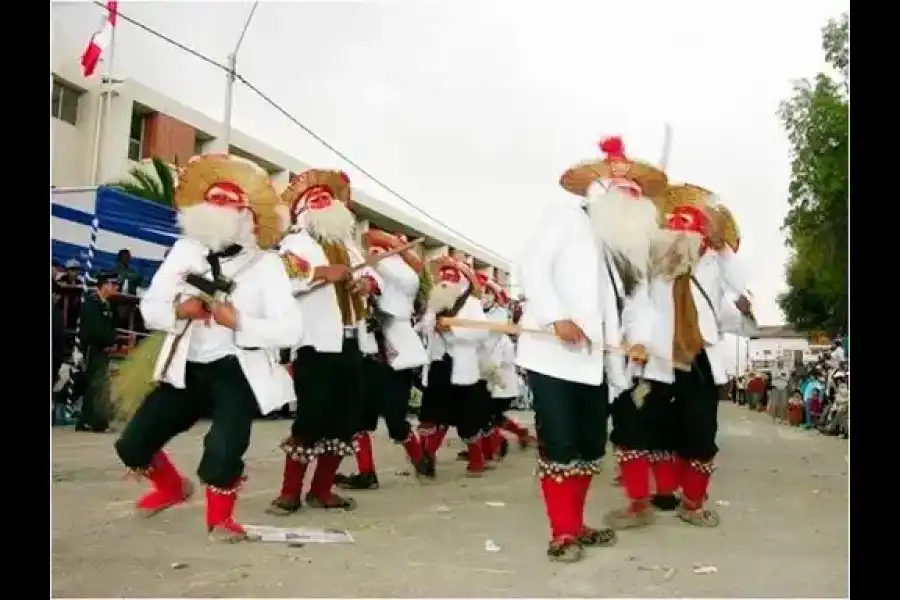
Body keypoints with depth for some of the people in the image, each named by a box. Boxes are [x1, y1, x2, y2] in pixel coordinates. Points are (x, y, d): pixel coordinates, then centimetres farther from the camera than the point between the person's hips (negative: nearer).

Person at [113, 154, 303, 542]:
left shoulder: (266, 264, -9)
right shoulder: (184, 251, 4)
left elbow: (291, 330, -17)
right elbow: (149, 307, 6)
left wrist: (239, 321, -27)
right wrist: (177, 309, -15)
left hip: (237, 369, -5)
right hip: (186, 368, 5)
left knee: (222, 452, -24)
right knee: (133, 444, 3)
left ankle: (220, 516, 9)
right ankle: (172, 487, 38)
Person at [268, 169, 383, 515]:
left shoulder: (347, 245, 24)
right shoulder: (296, 242, 2)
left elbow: (373, 277, 26)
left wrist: (367, 283, 2)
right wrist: (323, 273, -20)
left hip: (351, 343, 7)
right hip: (318, 343, -7)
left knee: (346, 418, 9)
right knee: (312, 417, -8)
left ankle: (321, 490, 21)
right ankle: (290, 492, 6)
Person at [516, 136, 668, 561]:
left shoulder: (629, 243, 19)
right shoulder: (568, 219, -1)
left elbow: (630, 300, 14)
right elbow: (531, 266, -11)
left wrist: (636, 339, -5)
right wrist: (557, 318, -21)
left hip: (595, 358, 7)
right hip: (553, 353, -7)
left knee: (591, 446, 11)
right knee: (560, 444, -7)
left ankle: (576, 525, 24)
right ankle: (562, 533, 3)